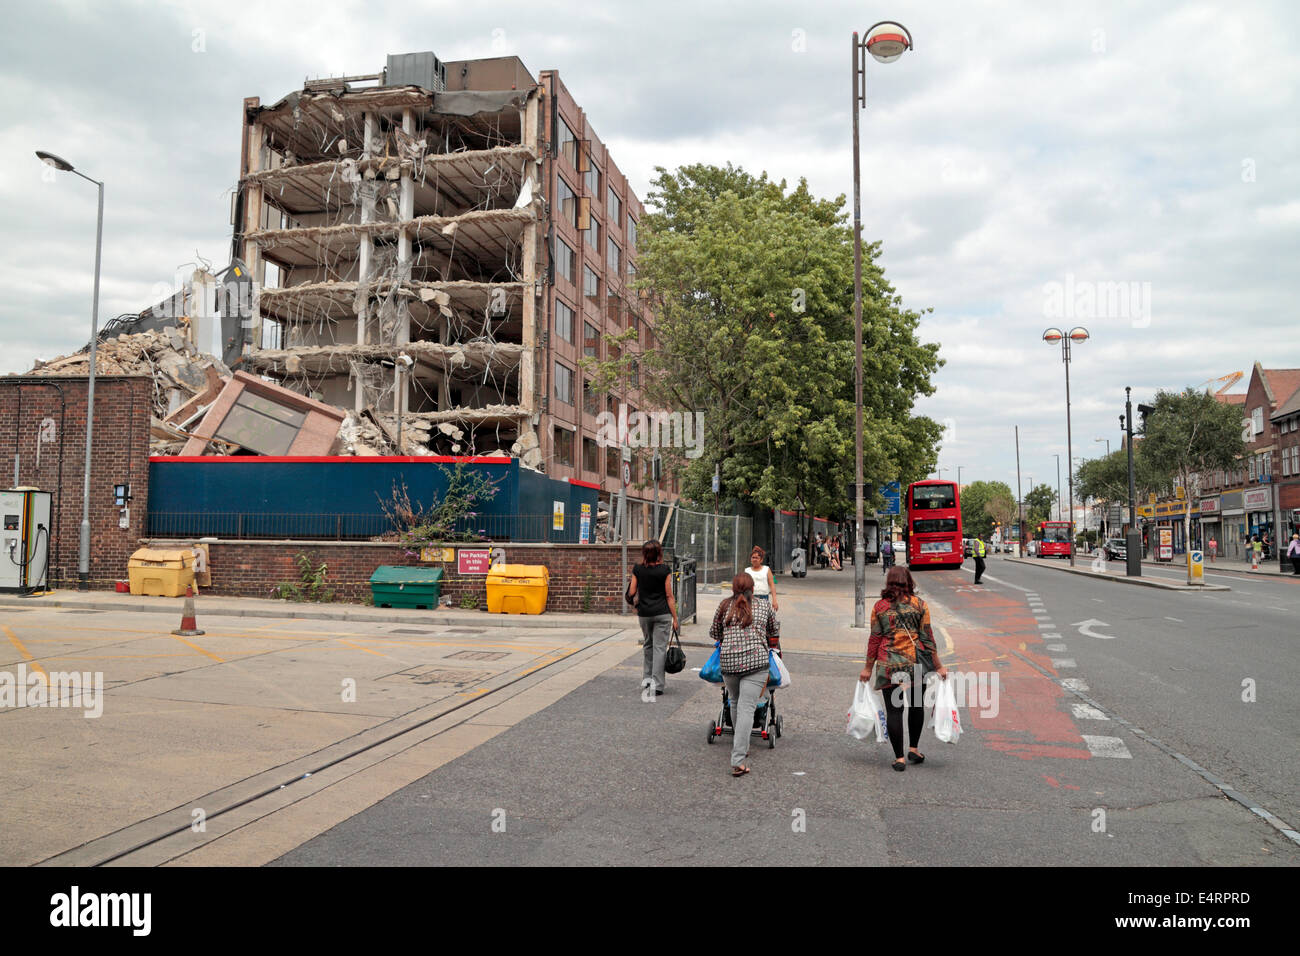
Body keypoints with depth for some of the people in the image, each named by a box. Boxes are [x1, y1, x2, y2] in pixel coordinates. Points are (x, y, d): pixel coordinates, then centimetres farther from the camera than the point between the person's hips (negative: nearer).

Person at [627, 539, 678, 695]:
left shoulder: (638, 570, -2)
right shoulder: (665, 570, -8)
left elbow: (631, 593, 2)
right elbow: (669, 596, -7)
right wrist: (675, 618, -2)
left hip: (644, 613, 3)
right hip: (662, 613, -3)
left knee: (648, 644, 21)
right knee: (660, 647, 2)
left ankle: (647, 677, 23)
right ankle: (657, 684, 2)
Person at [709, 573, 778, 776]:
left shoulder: (724, 606, 11)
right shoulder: (764, 605, 11)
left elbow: (714, 633, 21)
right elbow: (773, 632, 26)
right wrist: (772, 645, 47)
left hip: (728, 661, 2)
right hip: (756, 660, -2)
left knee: (735, 703, 21)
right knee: (746, 708, -6)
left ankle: (740, 748, 35)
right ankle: (738, 761, -13)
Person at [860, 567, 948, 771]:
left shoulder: (880, 607, 0)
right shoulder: (919, 605, 0)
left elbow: (874, 640, 2)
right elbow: (927, 638, 0)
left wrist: (868, 668, 10)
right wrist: (938, 666, 8)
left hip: (888, 665, -1)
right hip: (915, 662, 1)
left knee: (894, 710, 4)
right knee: (916, 705, 20)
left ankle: (899, 757, 5)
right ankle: (913, 749, 26)